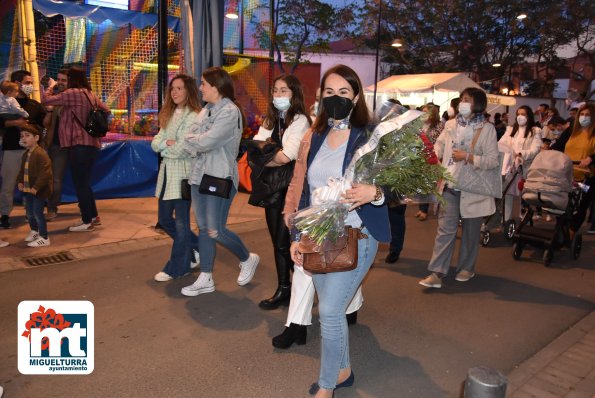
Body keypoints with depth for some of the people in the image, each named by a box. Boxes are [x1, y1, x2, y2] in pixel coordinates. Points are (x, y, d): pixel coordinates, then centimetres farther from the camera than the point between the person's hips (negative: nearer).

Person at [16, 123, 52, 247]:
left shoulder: (41, 154, -19)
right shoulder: (25, 154, 11)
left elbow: (45, 173, -25)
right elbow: (22, 171, 22)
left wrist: (36, 187, -25)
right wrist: (20, 182, 5)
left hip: (39, 190, -9)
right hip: (28, 189, 9)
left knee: (37, 213, -6)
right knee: (29, 212, 20)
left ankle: (44, 238, 4)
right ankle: (34, 231, 41)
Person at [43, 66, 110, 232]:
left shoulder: (72, 93, -10)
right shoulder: (90, 94, 12)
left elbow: (47, 101, -8)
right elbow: (106, 110, 23)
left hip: (80, 144, -8)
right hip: (92, 143, 8)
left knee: (80, 183, -2)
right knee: (84, 182, 18)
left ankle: (87, 222, 2)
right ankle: (93, 215, 24)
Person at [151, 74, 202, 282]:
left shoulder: (193, 117, -10)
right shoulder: (169, 115, 15)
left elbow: (181, 150, -18)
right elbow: (155, 143, 5)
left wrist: (163, 147, -2)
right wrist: (167, 142, -15)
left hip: (183, 173, -9)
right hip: (167, 172, 9)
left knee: (181, 222, 2)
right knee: (164, 218, 15)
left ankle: (176, 268, 15)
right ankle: (197, 249, 32)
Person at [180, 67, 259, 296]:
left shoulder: (230, 112, -13)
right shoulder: (206, 110, 14)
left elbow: (206, 141, -21)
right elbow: (191, 142, 8)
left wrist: (192, 139, -2)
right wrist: (196, 143, -12)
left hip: (220, 178, -8)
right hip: (200, 174, 8)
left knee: (215, 231, -5)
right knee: (203, 229, 11)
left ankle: (247, 259, 22)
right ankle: (205, 280, 22)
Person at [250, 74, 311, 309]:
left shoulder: (300, 121, -6)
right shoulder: (270, 121, 16)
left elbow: (286, 156, -17)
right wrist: (275, 156, -13)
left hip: (291, 188, -7)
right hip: (272, 187, 7)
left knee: (284, 242, -4)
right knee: (277, 241, 11)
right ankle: (284, 289, 22)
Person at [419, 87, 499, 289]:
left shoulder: (486, 128, -7)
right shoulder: (451, 124, 5)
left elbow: (493, 161, -11)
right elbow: (439, 145, 12)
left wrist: (468, 157, -18)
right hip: (451, 185, 2)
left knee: (470, 230, 12)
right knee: (445, 229, -1)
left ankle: (467, 268, 29)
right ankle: (437, 272, 0)